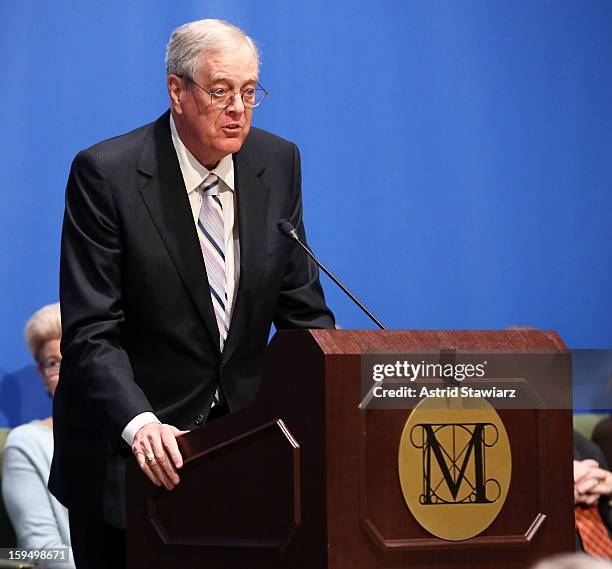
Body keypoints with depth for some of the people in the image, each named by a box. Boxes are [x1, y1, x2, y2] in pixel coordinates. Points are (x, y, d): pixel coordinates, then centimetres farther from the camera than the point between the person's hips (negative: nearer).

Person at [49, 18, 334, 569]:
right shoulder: (106, 173, -14)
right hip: (126, 449, -4)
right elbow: (91, 332, -18)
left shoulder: (278, 163, 1)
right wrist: (139, 423, -34)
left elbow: (302, 308, 5)